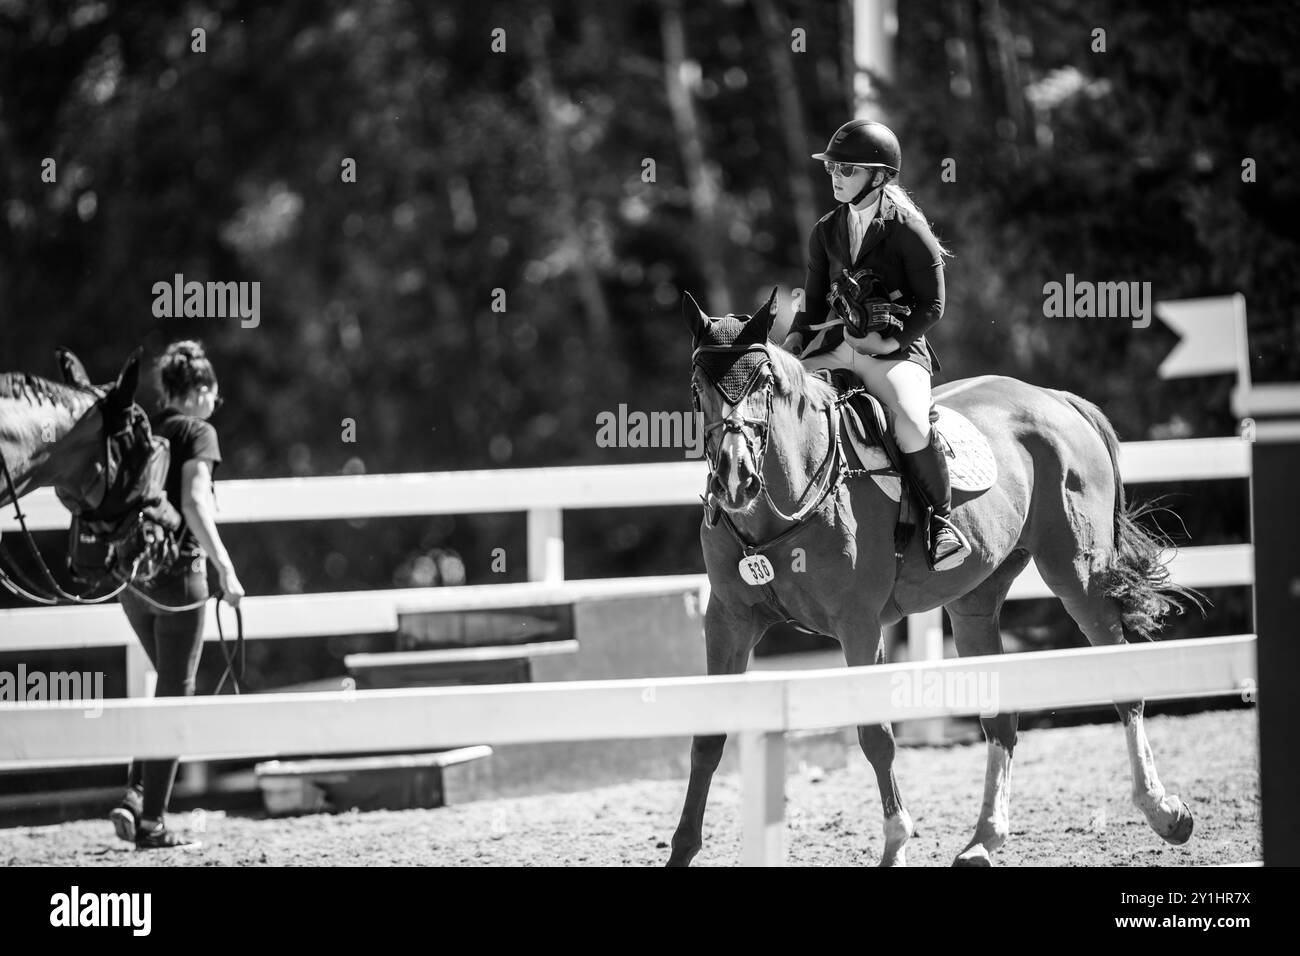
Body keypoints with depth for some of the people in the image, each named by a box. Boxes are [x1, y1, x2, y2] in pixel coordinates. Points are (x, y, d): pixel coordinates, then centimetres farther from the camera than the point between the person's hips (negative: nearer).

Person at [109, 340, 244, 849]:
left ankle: (135, 794, 6)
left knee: (170, 687, 21)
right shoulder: (197, 432, -7)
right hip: (177, 572, -6)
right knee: (175, 696, 2)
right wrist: (225, 568, -20)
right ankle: (152, 821, 2)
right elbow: (195, 502, -20)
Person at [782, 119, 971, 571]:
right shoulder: (826, 232, 13)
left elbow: (932, 304, -3)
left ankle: (942, 520, -15)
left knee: (911, 424, -33)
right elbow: (815, 300, 19)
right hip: (834, 344, 6)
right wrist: (796, 337, 0)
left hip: (896, 349, -6)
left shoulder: (907, 229, -4)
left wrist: (893, 342, -15)